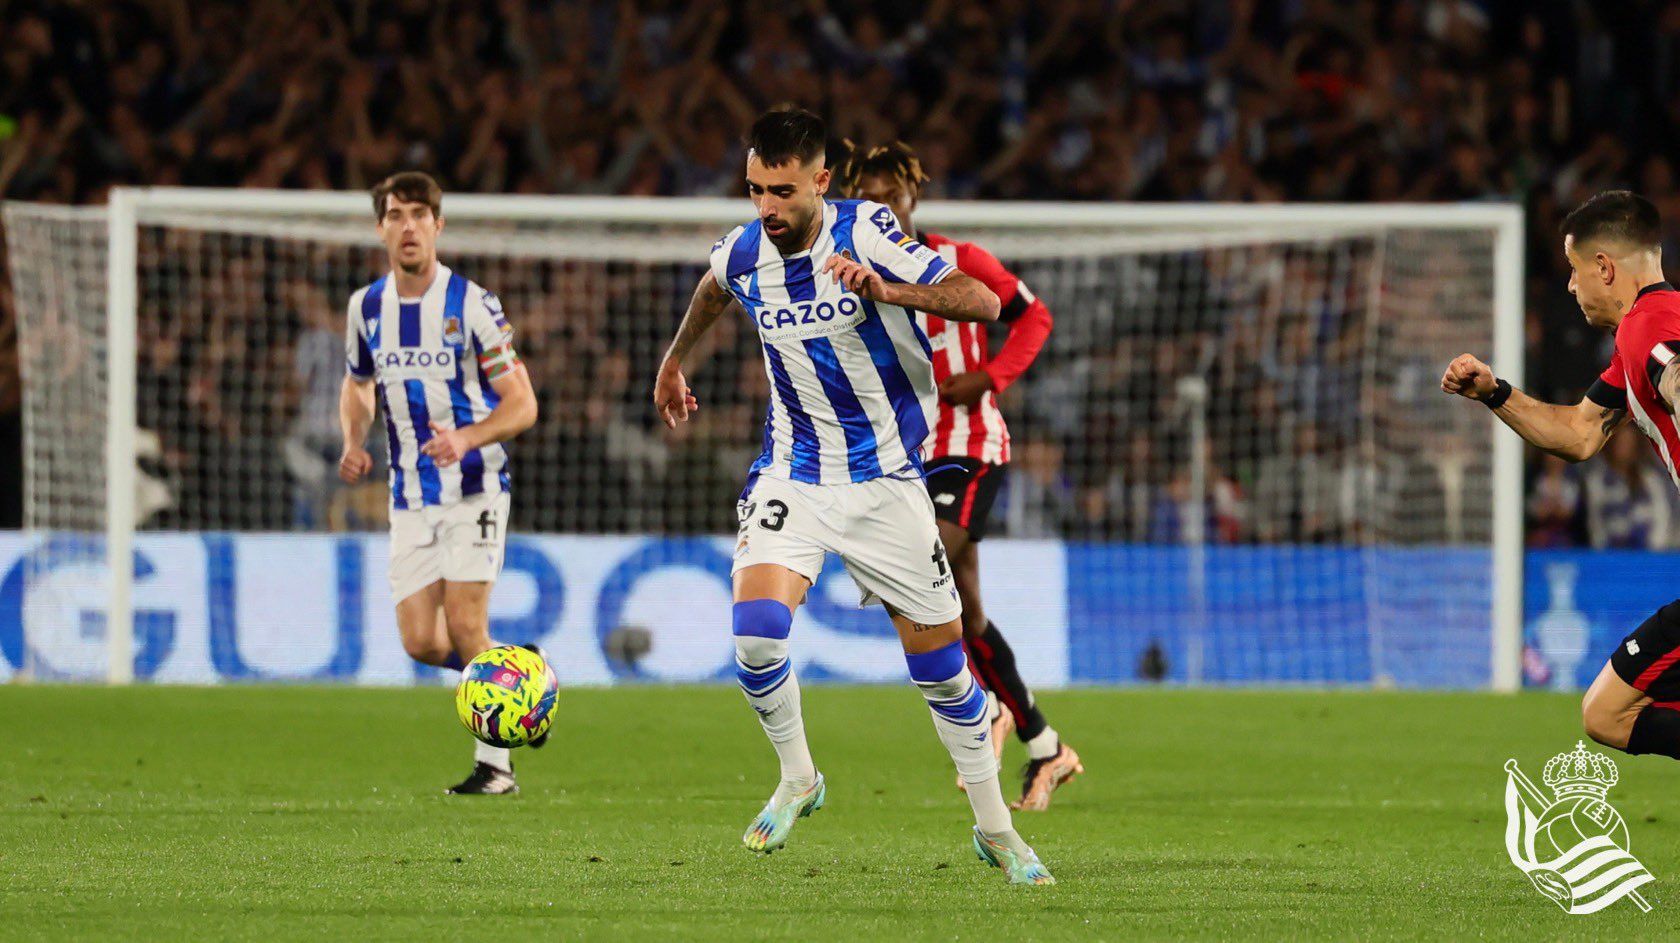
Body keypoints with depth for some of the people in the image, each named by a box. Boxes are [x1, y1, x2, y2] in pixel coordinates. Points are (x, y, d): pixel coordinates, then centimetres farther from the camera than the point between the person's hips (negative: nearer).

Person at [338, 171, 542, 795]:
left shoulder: (472, 305, -10)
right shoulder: (367, 307, 5)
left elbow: (522, 404, -8)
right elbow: (357, 385, 23)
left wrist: (466, 438, -26)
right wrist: (353, 443, 2)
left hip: (474, 488, -5)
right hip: (410, 499, 5)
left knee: (464, 627, -15)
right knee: (421, 642, -4)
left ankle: (495, 767, -4)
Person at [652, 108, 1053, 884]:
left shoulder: (865, 234, -18)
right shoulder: (743, 253, -6)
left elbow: (983, 303, -26)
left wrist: (887, 290, -40)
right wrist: (674, 360, 35)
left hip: (886, 477, -2)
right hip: (793, 475, 2)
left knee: (941, 660, 2)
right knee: (756, 628, -21)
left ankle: (994, 828, 19)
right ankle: (797, 778, 4)